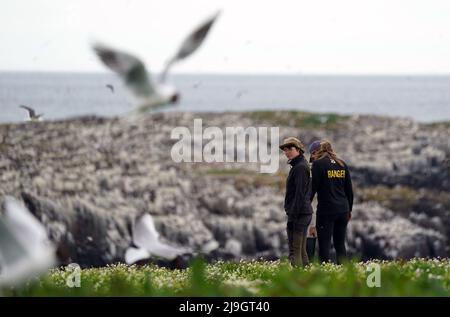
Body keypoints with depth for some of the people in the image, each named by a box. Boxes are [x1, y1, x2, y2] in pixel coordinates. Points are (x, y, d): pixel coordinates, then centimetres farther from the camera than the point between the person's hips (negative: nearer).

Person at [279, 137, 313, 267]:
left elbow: (299, 194, -19)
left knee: (295, 252, -12)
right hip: (304, 213, 11)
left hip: (299, 213, -11)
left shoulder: (300, 167, -13)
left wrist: (293, 217, -21)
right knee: (302, 251, 12)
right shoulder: (301, 166, 18)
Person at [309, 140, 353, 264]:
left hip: (326, 210, -6)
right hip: (343, 210, 6)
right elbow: (349, 189, 15)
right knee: (340, 245, 12)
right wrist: (349, 209, 22)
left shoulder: (319, 164, -6)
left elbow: (313, 188, -8)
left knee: (324, 245, -3)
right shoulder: (342, 164, 12)